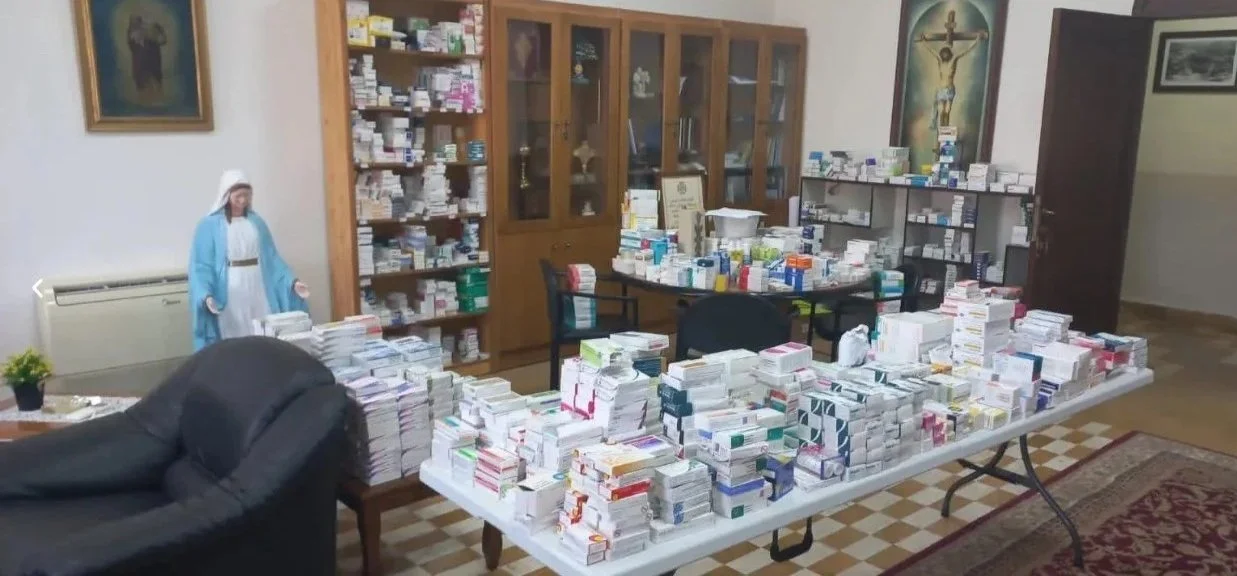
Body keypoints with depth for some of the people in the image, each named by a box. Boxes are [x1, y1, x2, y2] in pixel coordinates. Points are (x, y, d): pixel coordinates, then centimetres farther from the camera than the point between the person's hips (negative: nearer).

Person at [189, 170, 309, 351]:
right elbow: (201, 266, -7)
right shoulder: (209, 225, -3)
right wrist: (206, 295, -22)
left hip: (259, 293, 4)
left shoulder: (256, 222, 9)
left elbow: (271, 258, 10)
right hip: (229, 296, -3)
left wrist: (292, 282, -2)